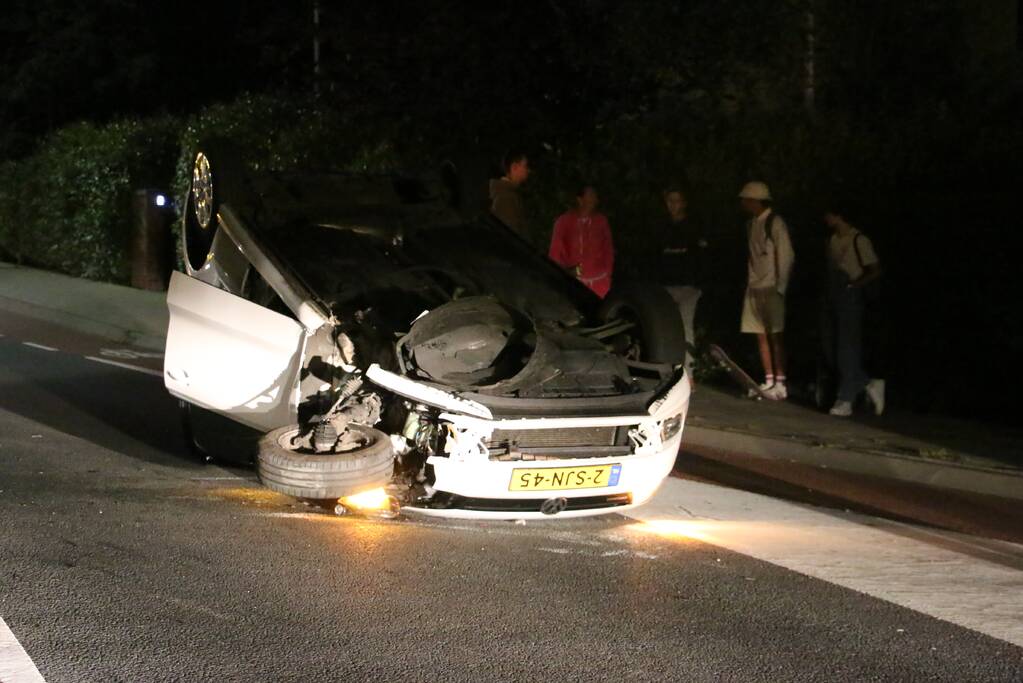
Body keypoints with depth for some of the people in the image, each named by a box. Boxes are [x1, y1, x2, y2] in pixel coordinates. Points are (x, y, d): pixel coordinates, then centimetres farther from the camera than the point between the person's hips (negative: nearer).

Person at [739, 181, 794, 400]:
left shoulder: (775, 223, -8)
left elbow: (787, 256, -10)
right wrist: (749, 282, 11)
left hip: (772, 288, -7)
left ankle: (780, 384, -7)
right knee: (761, 335, 6)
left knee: (775, 335, -7)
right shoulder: (751, 224, 14)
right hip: (754, 287, 7)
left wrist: (781, 286, -12)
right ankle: (769, 381, 10)